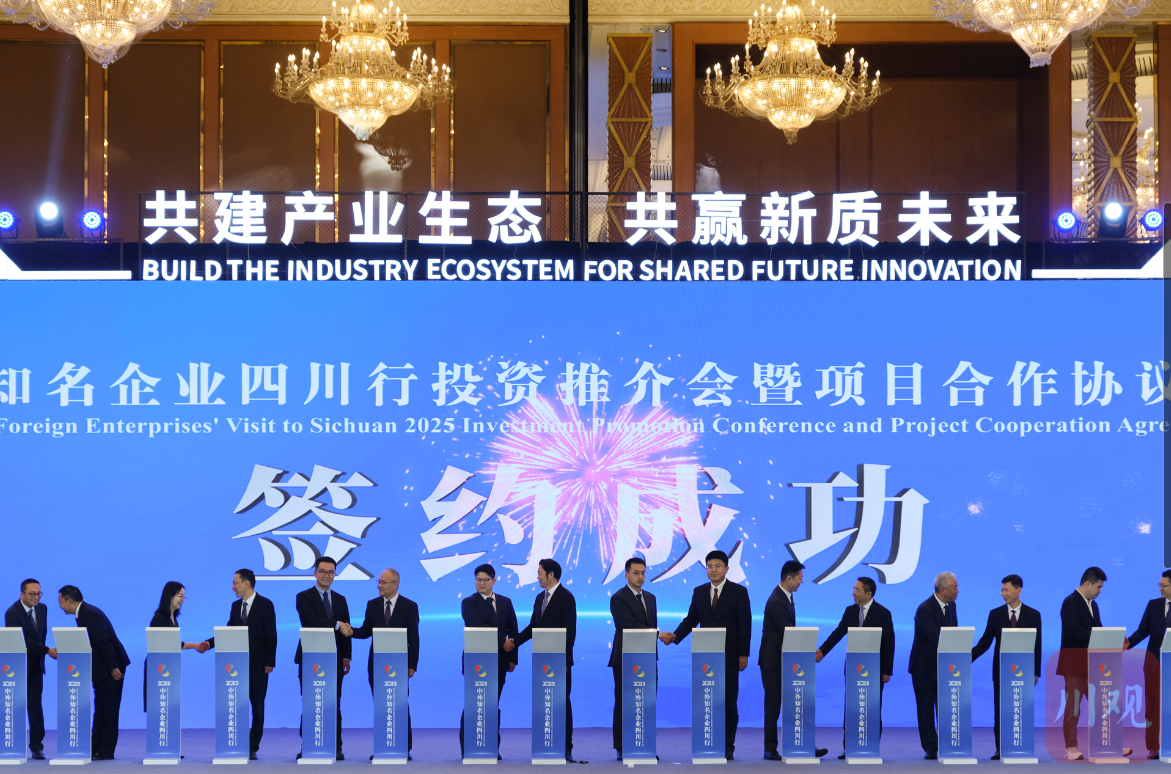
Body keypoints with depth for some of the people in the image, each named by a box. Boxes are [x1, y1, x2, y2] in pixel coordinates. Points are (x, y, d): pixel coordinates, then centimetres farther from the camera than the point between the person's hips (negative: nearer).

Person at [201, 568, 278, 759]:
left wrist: (269, 662, -13)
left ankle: (253, 747, 6)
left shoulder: (265, 605, -5)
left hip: (258, 664, -5)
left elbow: (271, 635, -8)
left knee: (257, 704, 1)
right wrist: (210, 643, -3)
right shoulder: (236, 606, 12)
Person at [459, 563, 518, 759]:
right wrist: (502, 640, -16)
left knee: (493, 706, 5)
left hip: (498, 662, 4)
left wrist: (512, 658, 5)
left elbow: (513, 631, 12)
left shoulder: (505, 602, 13)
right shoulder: (469, 603, 0)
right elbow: (478, 626, -15)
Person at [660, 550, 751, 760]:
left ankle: (727, 747, 5)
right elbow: (691, 620, 10)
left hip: (728, 656, -3)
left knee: (728, 701, 0)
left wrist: (743, 654, -9)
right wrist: (675, 635, -8)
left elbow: (745, 625, -4)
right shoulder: (699, 592, 10)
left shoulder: (739, 592, -1)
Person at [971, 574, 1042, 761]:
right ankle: (1001, 750, 6)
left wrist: (1036, 672, -4)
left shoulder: (1033, 615, 3)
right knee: (1000, 712, 1)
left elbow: (1036, 646, 2)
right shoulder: (995, 614, 5)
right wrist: (970, 656, -14)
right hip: (1001, 671, 1)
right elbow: (985, 641, 2)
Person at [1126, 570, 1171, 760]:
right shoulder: (1153, 604, 5)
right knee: (1152, 705, 5)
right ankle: (1152, 747, 10)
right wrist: (1129, 642, -14)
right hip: (1154, 661, 2)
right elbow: (1143, 630, 3)